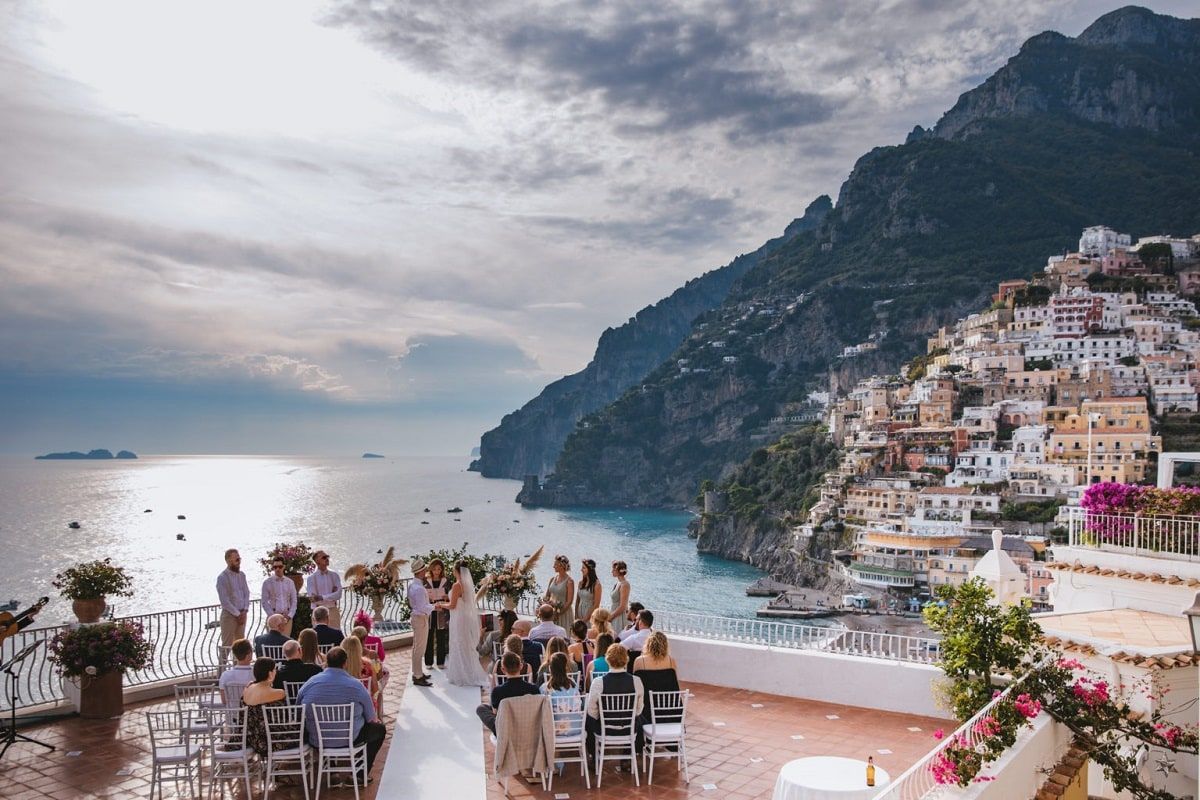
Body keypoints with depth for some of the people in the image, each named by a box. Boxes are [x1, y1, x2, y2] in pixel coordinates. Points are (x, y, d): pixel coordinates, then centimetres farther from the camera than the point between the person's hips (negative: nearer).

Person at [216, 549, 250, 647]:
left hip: (242, 614, 6)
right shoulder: (222, 577, -12)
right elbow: (224, 601, -14)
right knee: (227, 645, -3)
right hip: (229, 614, -6)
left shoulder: (241, 575, 8)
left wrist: (244, 611, -3)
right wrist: (237, 614, -12)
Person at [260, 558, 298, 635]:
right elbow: (265, 602, 0)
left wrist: (290, 615, -3)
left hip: (287, 617, 2)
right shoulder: (267, 583, 0)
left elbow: (294, 601, 9)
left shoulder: (290, 582, 7)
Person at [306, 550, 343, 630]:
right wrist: (331, 596, -6)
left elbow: (338, 594, -4)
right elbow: (313, 598, -8)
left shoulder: (334, 575, 6)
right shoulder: (312, 578, -1)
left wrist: (322, 597, -16)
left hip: (333, 611, 2)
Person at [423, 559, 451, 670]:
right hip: (429, 612, 0)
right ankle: (428, 662, 13)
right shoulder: (426, 581, 2)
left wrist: (447, 597, -13)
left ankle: (441, 662, 14)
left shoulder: (446, 581, 3)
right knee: (429, 638, 3)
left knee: (441, 638, 5)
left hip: (442, 613, 0)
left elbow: (451, 596, 8)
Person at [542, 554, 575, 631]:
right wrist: (546, 600, -7)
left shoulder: (569, 581, -9)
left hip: (564, 613, -6)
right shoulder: (552, 579, 9)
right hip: (552, 612, 6)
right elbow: (547, 595, 16)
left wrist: (559, 614, -16)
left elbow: (569, 602, -12)